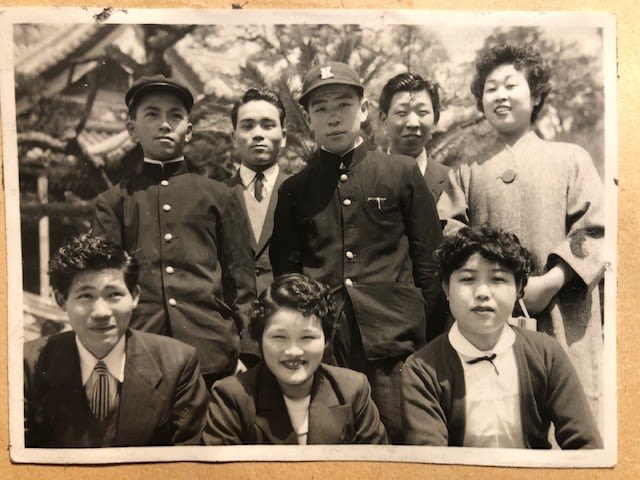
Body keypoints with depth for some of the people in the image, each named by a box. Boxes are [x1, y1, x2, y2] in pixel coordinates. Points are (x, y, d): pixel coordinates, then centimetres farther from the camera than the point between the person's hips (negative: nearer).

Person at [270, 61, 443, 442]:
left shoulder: (403, 173, 7)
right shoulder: (294, 190, 12)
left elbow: (430, 259, 7)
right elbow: (284, 270, 15)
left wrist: (422, 326, 3)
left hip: (393, 340, -1)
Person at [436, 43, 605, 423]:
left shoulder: (571, 158, 11)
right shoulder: (468, 173, 17)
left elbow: (594, 231, 1)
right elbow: (451, 237, 6)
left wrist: (550, 282, -13)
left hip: (562, 317, -1)